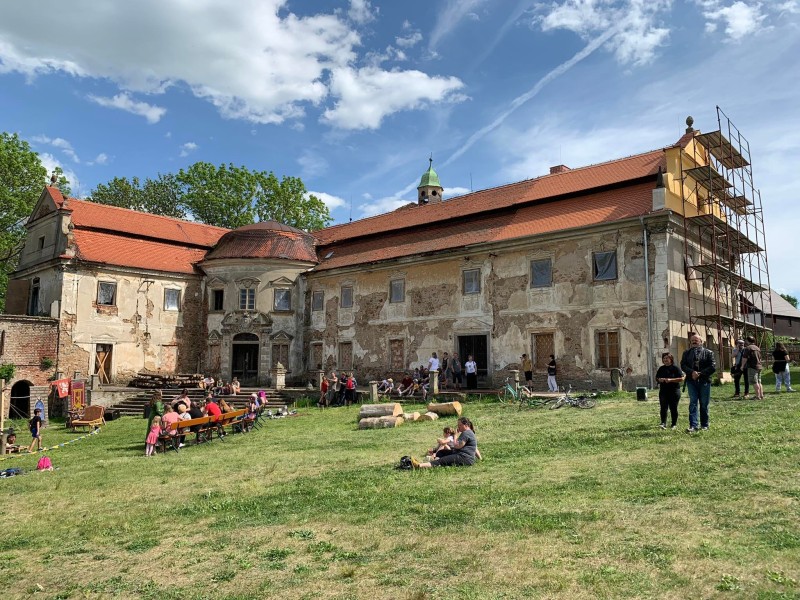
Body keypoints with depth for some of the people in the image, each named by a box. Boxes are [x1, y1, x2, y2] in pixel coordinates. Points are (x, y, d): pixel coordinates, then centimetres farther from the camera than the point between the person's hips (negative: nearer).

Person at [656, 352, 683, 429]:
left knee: (673, 408, 3)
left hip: (674, 391, -4)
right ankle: (663, 423, -11)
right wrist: (659, 380, -5)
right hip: (663, 391, 4)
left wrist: (671, 380, -20)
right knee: (663, 408, -6)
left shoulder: (675, 368, -3)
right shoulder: (661, 368, 12)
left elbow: (681, 379, -10)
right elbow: (656, 378, 19)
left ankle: (674, 424, 14)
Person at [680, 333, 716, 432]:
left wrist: (700, 373, -12)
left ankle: (704, 425, 18)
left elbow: (713, 366, -4)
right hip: (691, 381, 1)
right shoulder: (687, 353, 13)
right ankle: (693, 425, -10)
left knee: (704, 404, 6)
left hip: (704, 381, -1)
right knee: (693, 403, -6)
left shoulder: (708, 353, 5)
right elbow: (683, 365, 3)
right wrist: (692, 372, -15)